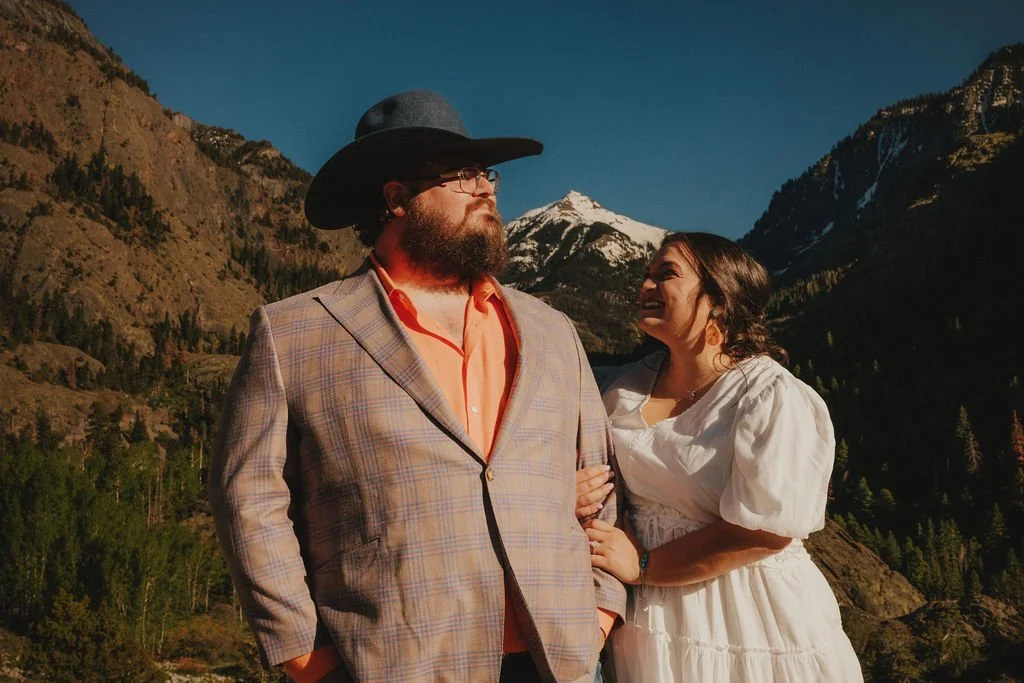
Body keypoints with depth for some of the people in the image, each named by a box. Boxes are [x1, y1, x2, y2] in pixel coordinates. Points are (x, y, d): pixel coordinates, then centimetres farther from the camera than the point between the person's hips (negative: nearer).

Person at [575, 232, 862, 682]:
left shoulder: (775, 400, -16)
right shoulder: (623, 388, 2)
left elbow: (762, 533, -21)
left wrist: (642, 566, -16)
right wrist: (572, 501, -9)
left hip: (752, 626, -5)